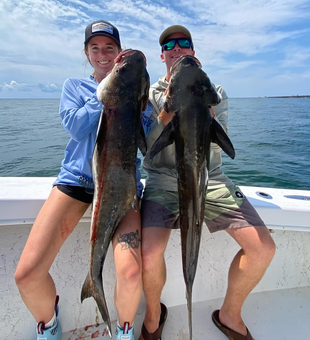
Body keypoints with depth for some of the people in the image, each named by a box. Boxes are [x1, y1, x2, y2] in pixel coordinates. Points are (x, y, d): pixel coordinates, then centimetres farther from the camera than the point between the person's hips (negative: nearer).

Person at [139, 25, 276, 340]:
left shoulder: (214, 91, 13)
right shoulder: (151, 93, 9)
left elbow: (216, 139, -1)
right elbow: (149, 145, -5)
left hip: (209, 179, 3)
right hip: (164, 180, -2)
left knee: (263, 248, -11)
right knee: (149, 254, -24)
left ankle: (229, 314, 17)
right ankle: (153, 314, 12)